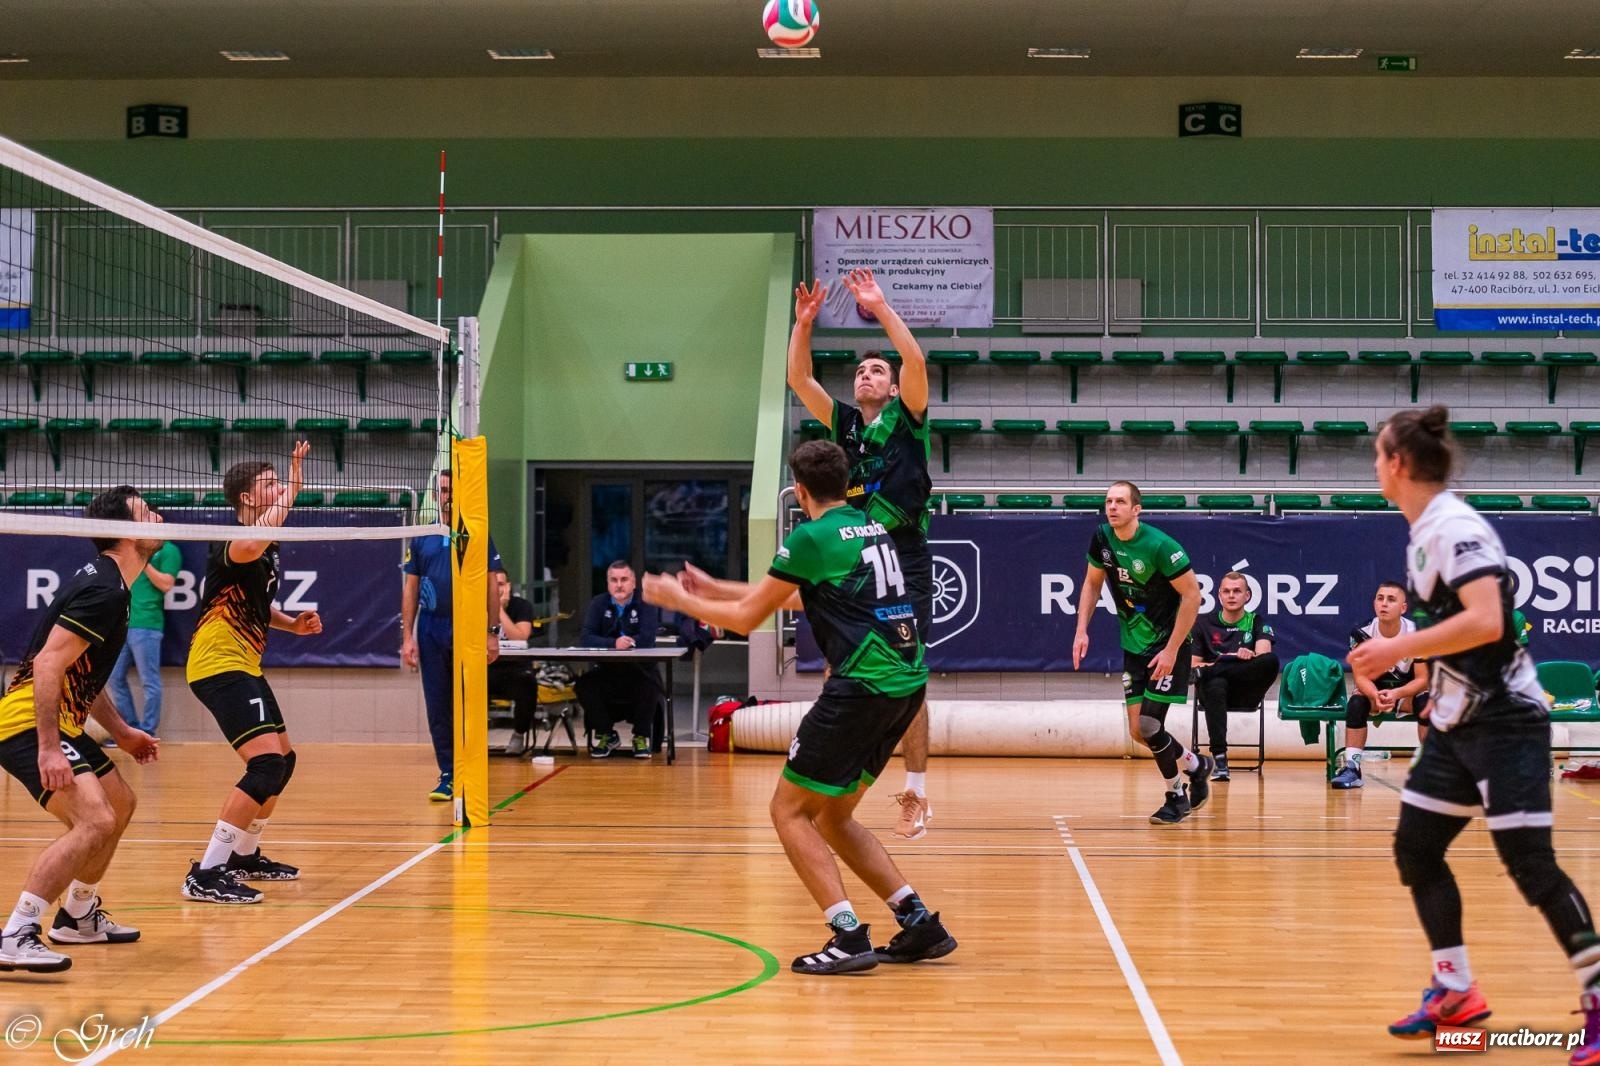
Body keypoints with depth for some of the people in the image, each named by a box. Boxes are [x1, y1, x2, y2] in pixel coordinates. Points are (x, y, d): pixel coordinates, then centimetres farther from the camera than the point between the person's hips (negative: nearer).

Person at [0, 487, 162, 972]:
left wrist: (120, 732, 25)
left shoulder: (106, 583, 14)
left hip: (59, 721, 11)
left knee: (119, 804, 25)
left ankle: (78, 915, 39)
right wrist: (48, 749, -31)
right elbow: (48, 664, -26)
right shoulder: (103, 591, -18)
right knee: (95, 821, -24)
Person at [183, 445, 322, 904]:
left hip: (244, 666, 11)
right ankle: (206, 875, -19)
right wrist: (289, 494, -35)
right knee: (266, 764, -20)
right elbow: (246, 547, -44)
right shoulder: (234, 542, -16)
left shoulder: (268, 547, 14)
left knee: (283, 760, 20)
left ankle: (246, 857, 37)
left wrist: (292, 624, 12)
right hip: (219, 664, -11)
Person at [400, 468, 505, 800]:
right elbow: (410, 588, 10)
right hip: (431, 629, 2)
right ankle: (448, 776, 9)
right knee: (438, 707, 3)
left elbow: (492, 586, 2)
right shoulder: (422, 538, 9)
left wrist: (493, 633, -5)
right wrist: (407, 636, 2)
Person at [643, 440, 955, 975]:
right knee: (833, 816, 18)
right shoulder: (872, 529, 18)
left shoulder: (811, 537, -7)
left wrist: (679, 599, 14)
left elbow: (746, 619, -2)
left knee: (789, 811, 2)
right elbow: (806, 598, 31)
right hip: (906, 684, 8)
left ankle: (849, 937, -8)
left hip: (863, 687, -8)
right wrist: (716, 589, 36)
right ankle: (920, 923, 13)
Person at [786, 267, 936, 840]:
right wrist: (803, 324, -8)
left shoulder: (907, 419, 3)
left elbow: (916, 362, -13)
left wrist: (881, 308, -17)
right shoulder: (842, 422, 13)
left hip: (904, 565, -3)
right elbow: (798, 379, 4)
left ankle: (916, 795, 7)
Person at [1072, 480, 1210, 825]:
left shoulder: (1159, 545, -23)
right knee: (1138, 731, 5)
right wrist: (1082, 630, 0)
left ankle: (1176, 797, 12)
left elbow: (1192, 595, -19)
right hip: (1134, 645, 6)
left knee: (1149, 725, -11)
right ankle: (1197, 765, 30)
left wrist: (1171, 650, -21)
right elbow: (1092, 583, 11)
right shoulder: (1102, 538, -5)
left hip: (1167, 645, -6)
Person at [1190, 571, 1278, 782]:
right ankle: (1219, 758, -45)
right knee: (1215, 686, -40)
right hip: (1213, 687, 0)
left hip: (1245, 693, 0)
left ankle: (1206, 672, -29)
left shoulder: (1257, 623, 12)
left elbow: (1263, 654, -8)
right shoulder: (1204, 623, 13)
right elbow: (1192, 665, 7)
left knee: (1271, 661, -30)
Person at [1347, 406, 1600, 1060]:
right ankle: (1456, 995, 18)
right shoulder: (1423, 533, 10)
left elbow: (1486, 620, -30)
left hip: (1503, 721, -10)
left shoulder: (1454, 526, -18)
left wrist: (1398, 648, -23)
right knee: (1415, 851, 8)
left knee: (1530, 865, -10)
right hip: (1455, 724, 10)